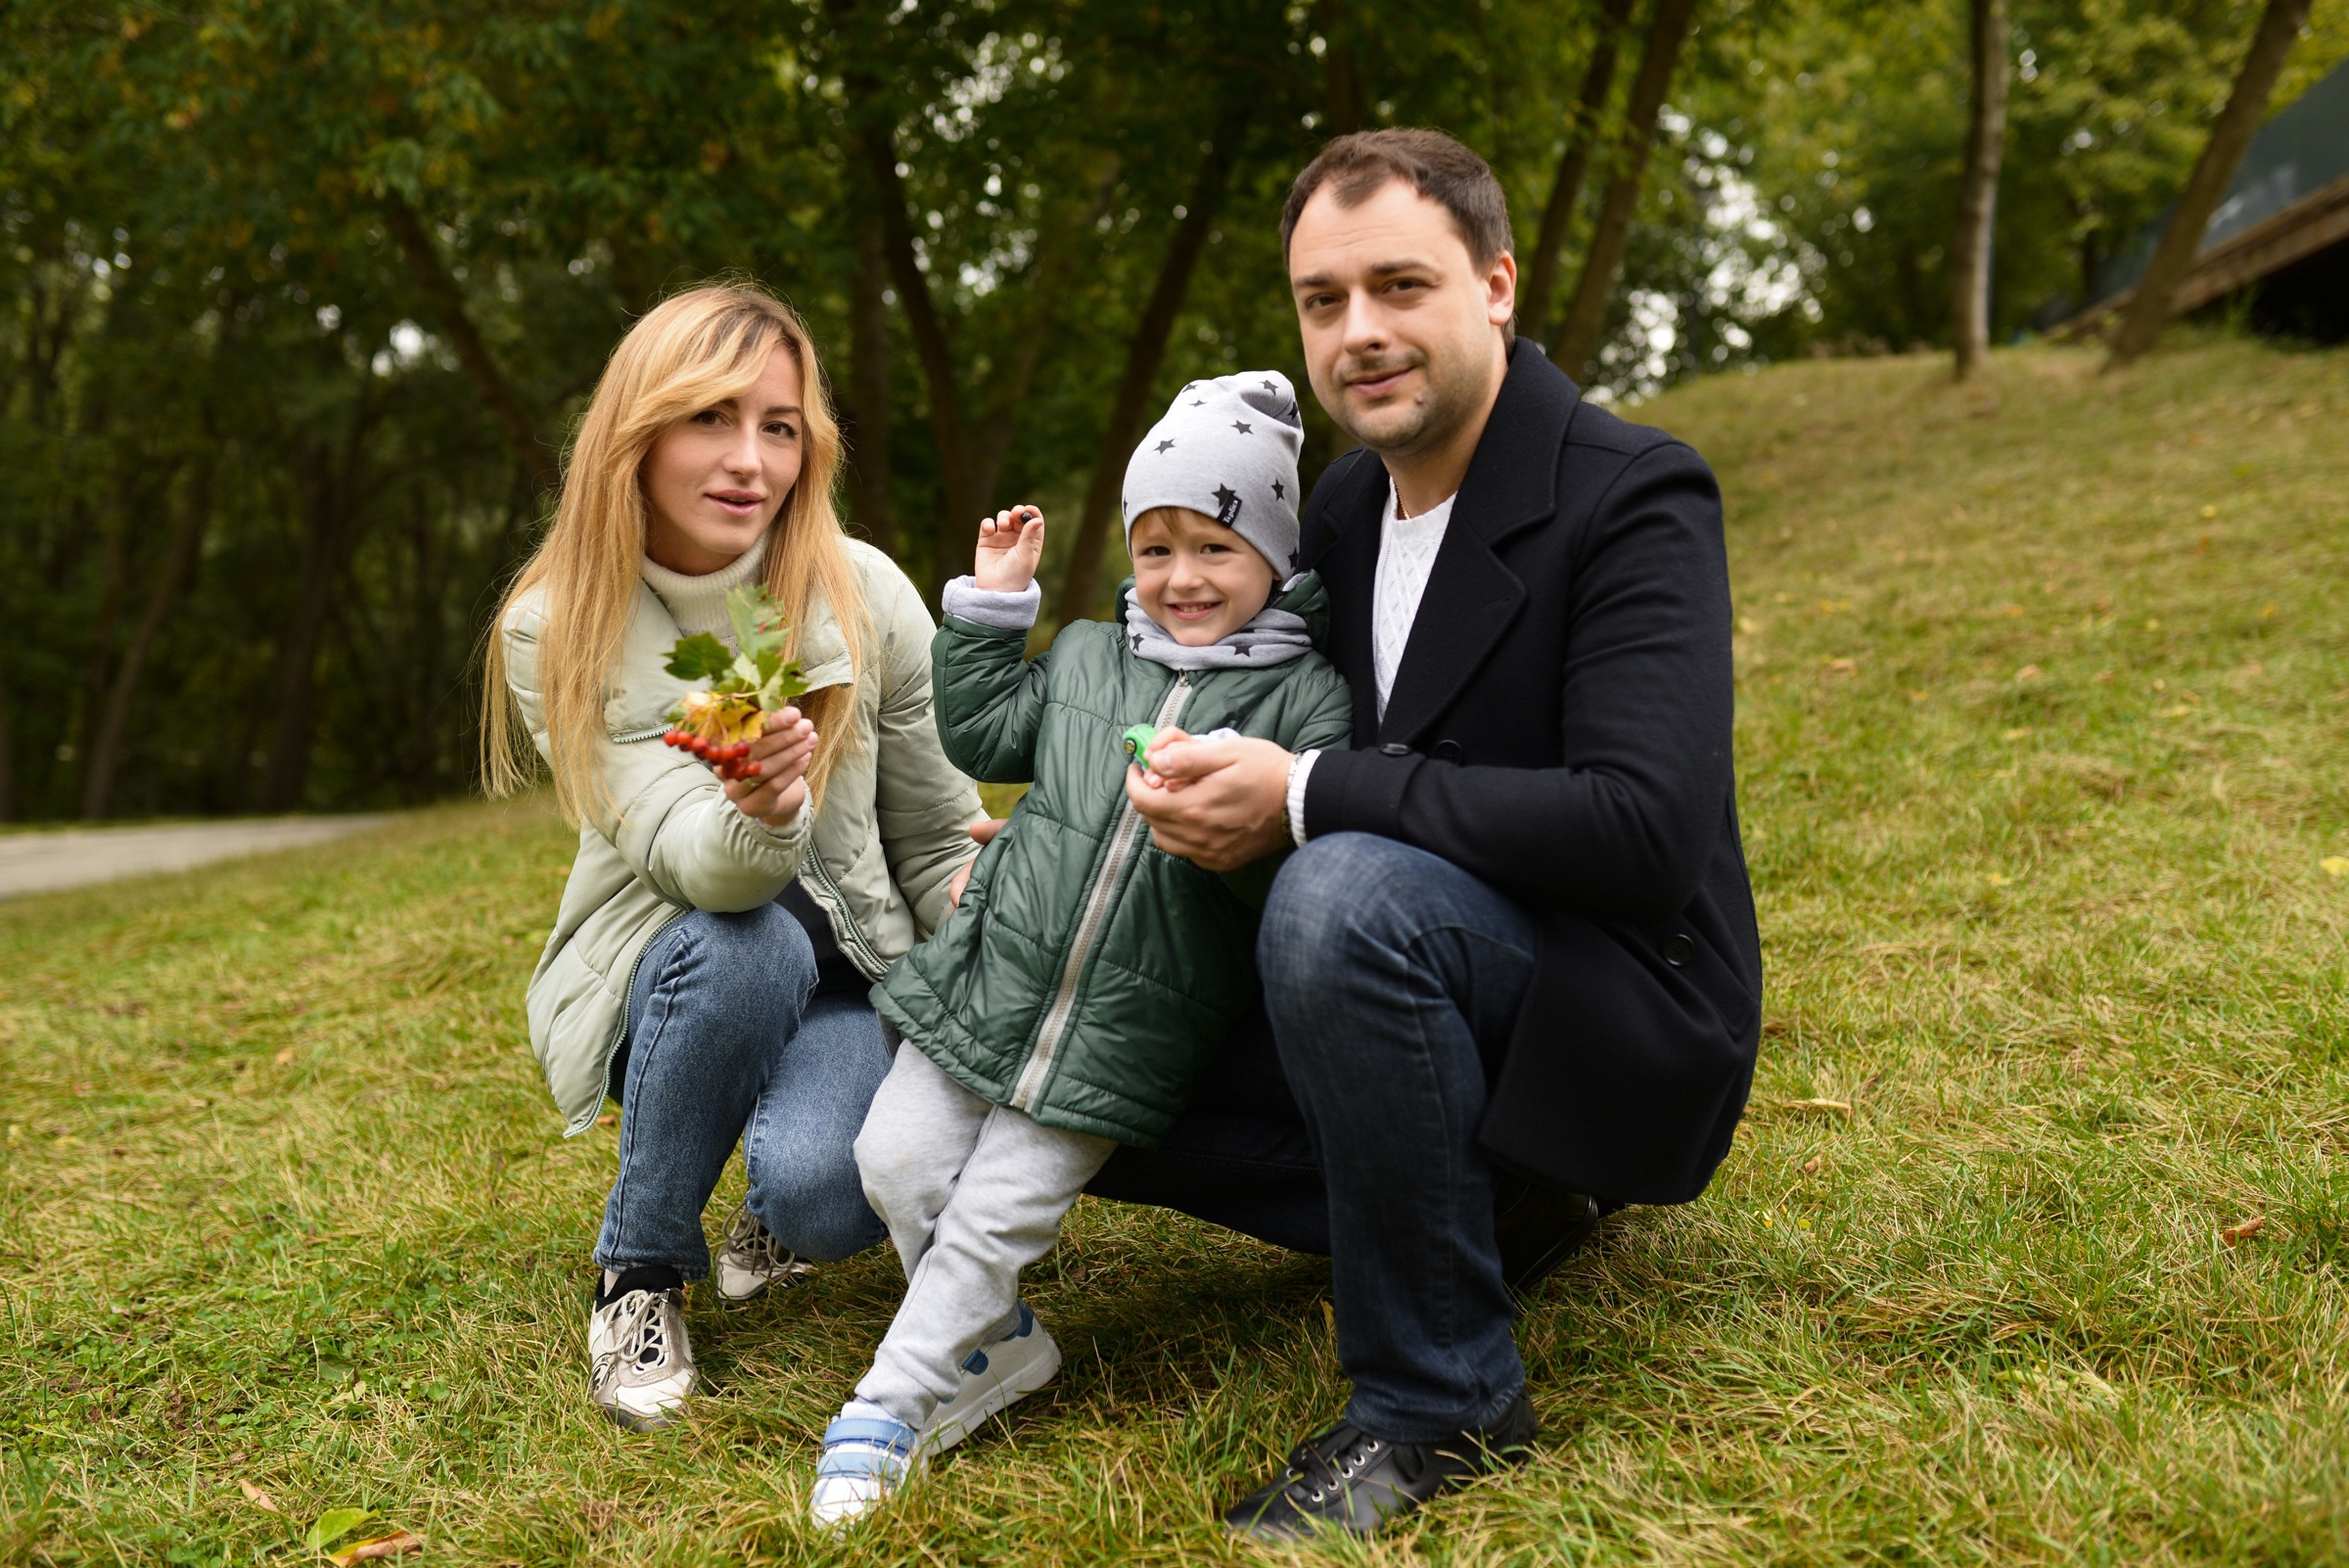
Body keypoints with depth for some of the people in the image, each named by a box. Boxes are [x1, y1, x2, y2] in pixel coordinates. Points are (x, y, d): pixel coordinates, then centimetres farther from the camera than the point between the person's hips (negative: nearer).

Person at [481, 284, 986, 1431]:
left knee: (825, 1191, -30)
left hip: (850, 969, 0)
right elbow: (686, 858, -26)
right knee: (746, 943, -36)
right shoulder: (555, 634, -14)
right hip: (667, 970, 0)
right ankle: (641, 1274, -11)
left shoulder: (868, 600, -11)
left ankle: (779, 1211, 11)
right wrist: (757, 820, -49)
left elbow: (941, 841, -1)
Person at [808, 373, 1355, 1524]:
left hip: (1124, 1034, -5)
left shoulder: (1305, 698, -5)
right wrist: (994, 604, 13)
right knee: (898, 1163, 2)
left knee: (997, 1215, -3)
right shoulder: (1086, 658, 10)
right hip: (991, 979, 5)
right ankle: (994, 1349, 23)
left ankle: (888, 1407, 13)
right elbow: (980, 735, 19)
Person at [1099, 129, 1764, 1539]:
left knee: (1346, 896, -37)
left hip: (1620, 1022, -8)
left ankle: (1441, 1397, -18)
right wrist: (1209, 799, -6)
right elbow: (1319, 746, 17)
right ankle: (1484, 1199, 8)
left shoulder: (1635, 498, -17)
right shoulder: (1345, 505, 6)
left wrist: (1306, 798, -28)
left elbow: (1645, 831, -30)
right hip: (1417, 996, 8)